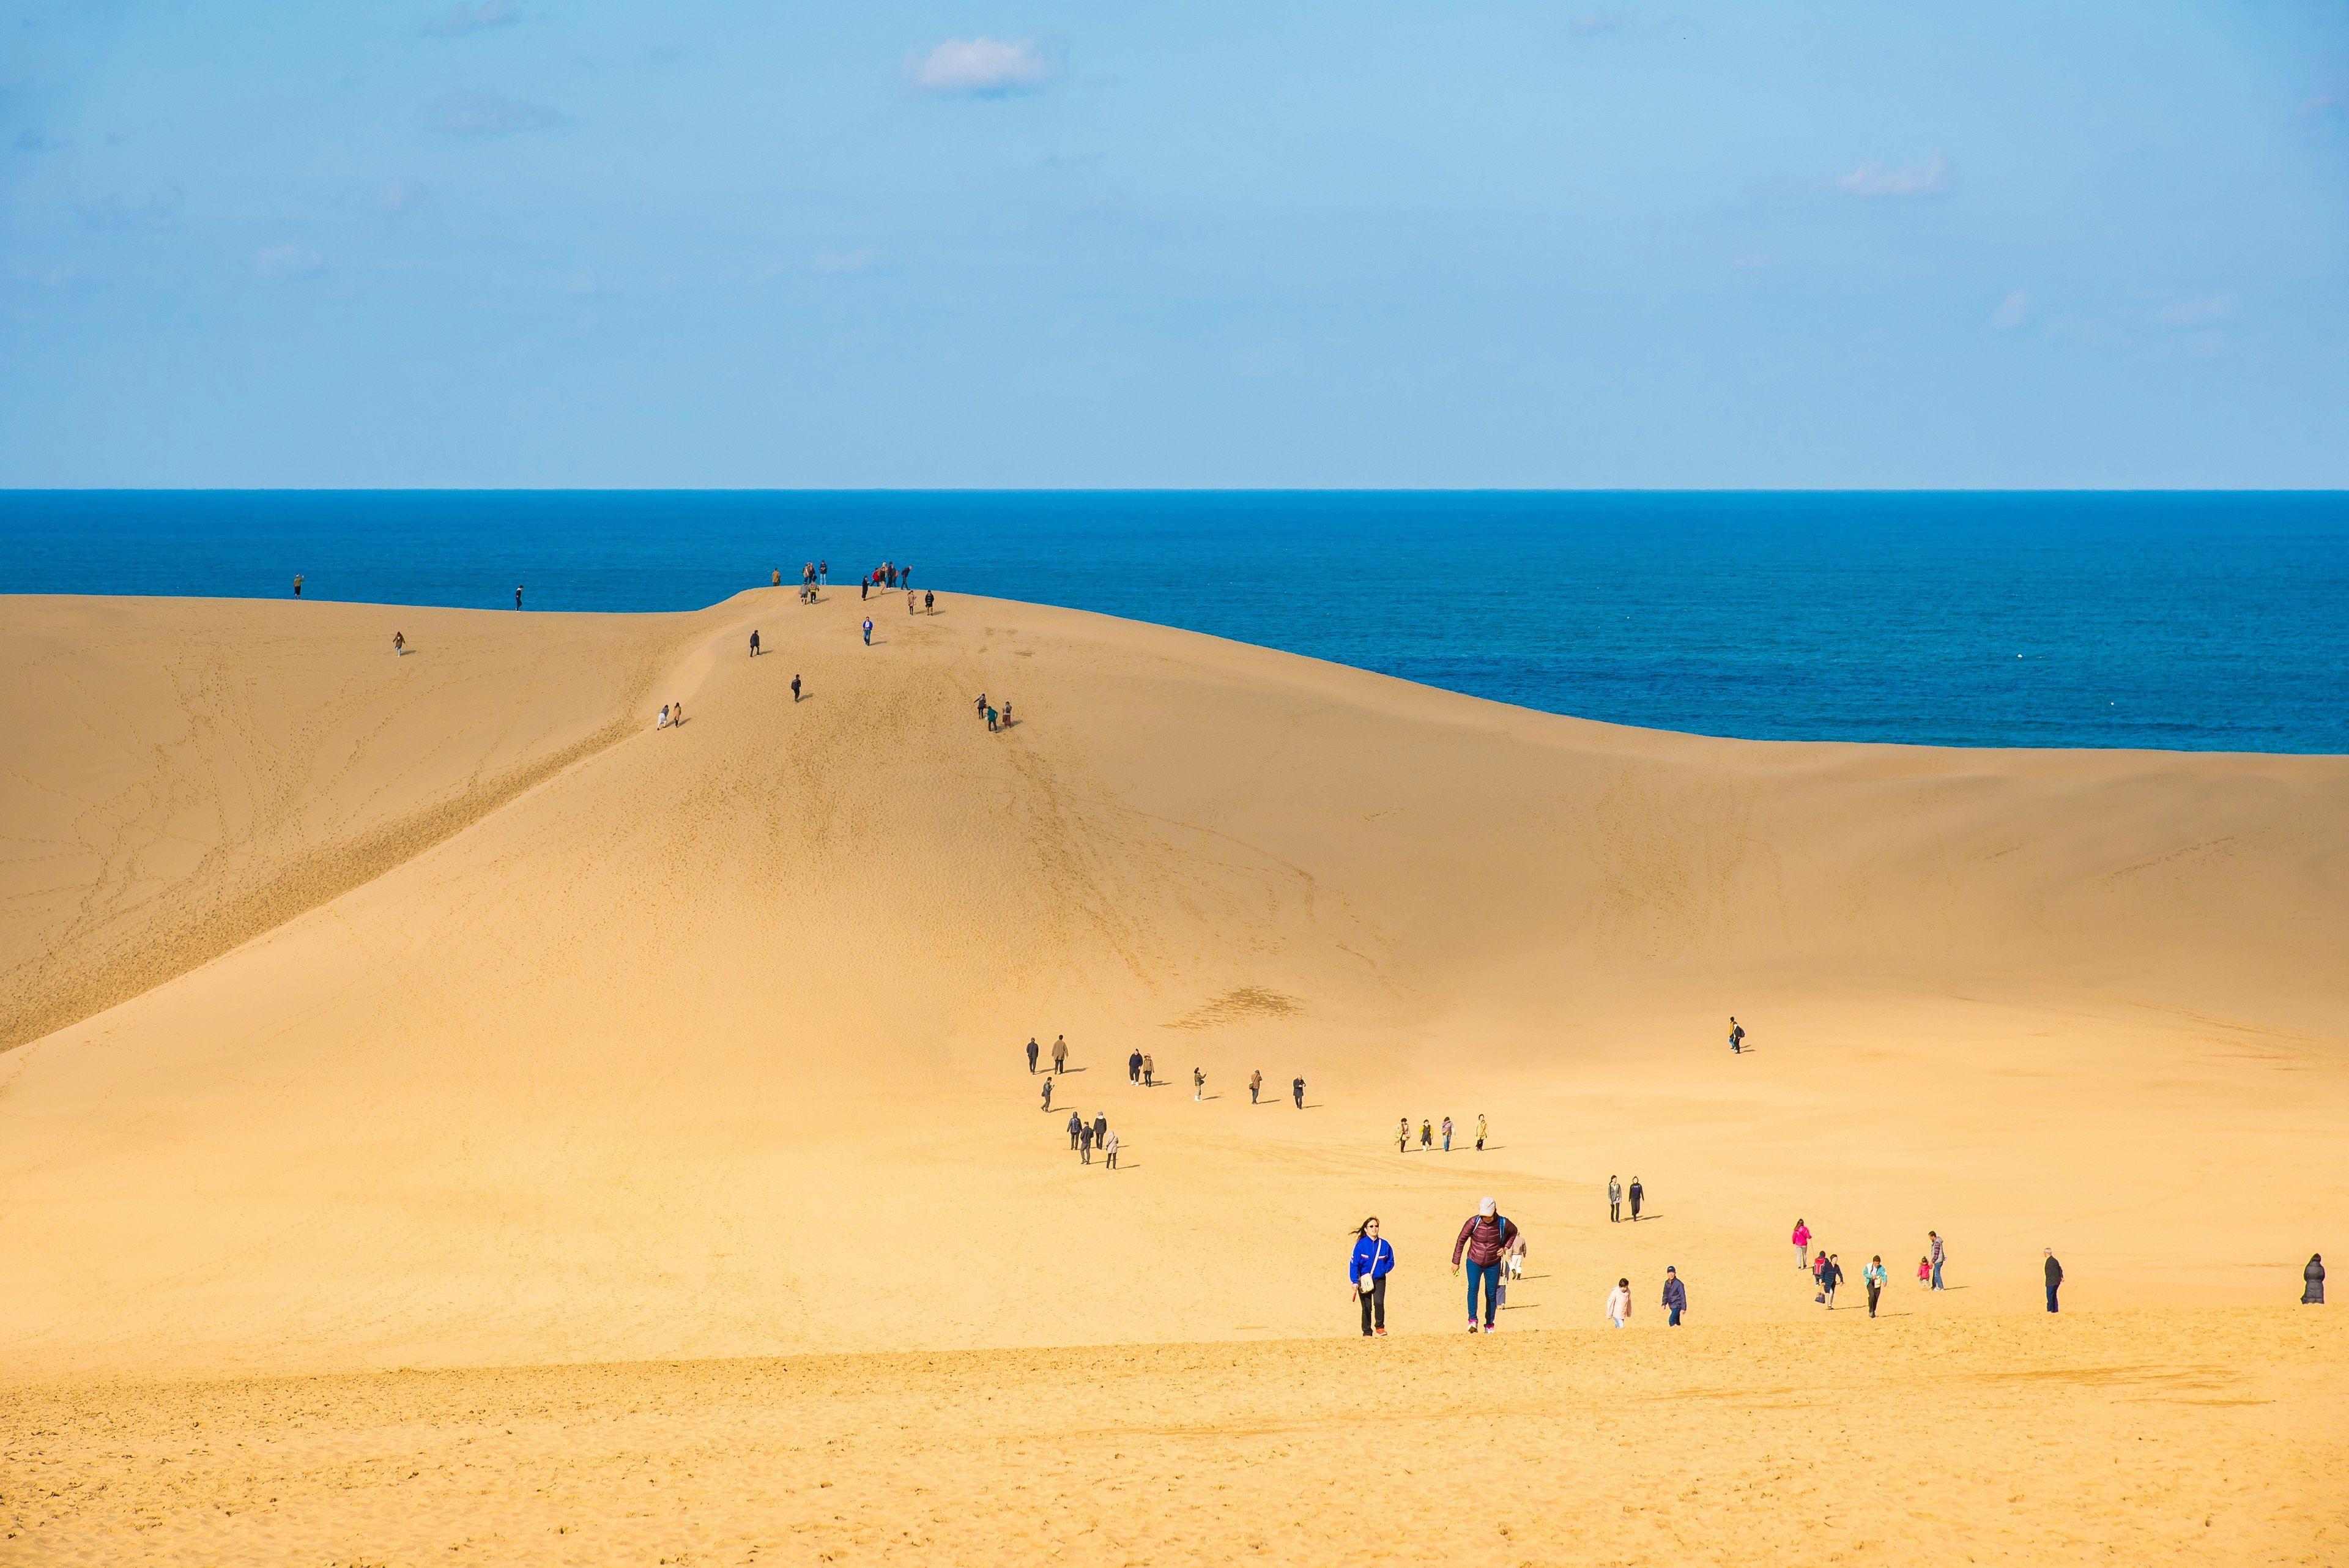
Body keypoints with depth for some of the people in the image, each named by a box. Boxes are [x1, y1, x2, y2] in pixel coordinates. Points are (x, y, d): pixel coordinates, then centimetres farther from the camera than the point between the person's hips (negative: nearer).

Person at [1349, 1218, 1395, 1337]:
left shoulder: (1384, 1245, 1)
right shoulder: (1361, 1245, -6)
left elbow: (1391, 1262, 15)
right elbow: (1354, 1264, -6)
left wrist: (1384, 1270, 0)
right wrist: (1355, 1281, -13)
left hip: (1379, 1280, 1)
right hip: (1365, 1281, -1)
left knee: (1379, 1303, -18)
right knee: (1366, 1308, 3)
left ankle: (1380, 1327, 1)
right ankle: (1367, 1332, 16)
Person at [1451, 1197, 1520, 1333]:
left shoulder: (1503, 1224, -14)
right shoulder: (1474, 1222, -18)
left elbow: (1514, 1231, 11)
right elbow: (1461, 1240, -8)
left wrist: (1505, 1247, -2)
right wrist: (1456, 1262, -6)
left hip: (1493, 1265, 1)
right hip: (1474, 1262, -1)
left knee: (1491, 1294, 5)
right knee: (1473, 1289, -20)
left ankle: (1489, 1325, 16)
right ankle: (1472, 1321, -23)